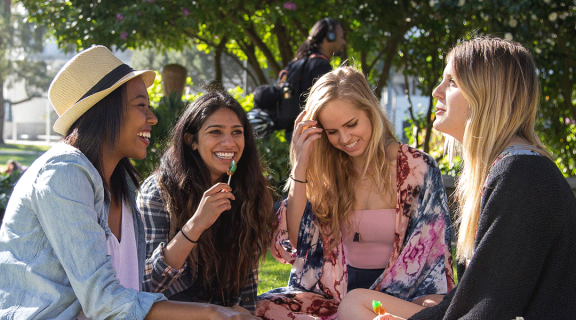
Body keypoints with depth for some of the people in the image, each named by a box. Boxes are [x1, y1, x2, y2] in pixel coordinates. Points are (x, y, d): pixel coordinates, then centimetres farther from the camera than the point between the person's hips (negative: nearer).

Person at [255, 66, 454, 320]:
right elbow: (290, 248, -1)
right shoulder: (326, 173, 7)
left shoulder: (418, 169, -2)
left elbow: (431, 260, -5)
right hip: (335, 294, 4)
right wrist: (300, 168, -7)